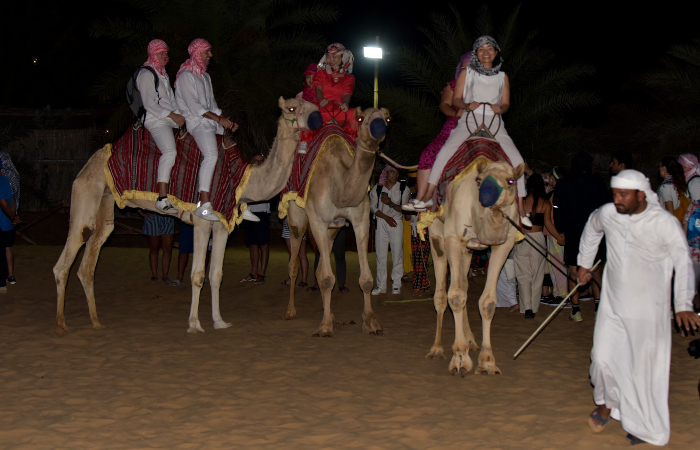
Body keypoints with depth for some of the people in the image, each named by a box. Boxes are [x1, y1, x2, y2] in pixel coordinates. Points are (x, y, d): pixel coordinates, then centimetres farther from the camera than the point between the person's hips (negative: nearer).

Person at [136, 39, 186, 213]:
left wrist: (179, 115, 8)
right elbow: (149, 104, -13)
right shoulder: (146, 74, -5)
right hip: (155, 120, -10)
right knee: (170, 151, -29)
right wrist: (172, 115, -14)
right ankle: (162, 198, -34)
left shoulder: (163, 75, 23)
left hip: (170, 119, 10)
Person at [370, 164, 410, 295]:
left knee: (397, 253, -3)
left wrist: (391, 204, -17)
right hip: (381, 222, 0)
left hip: (396, 222, 0)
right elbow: (372, 207, 1)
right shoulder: (377, 188, 4)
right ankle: (381, 285, 4)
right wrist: (386, 217, -9)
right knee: (381, 254, -1)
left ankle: (396, 285, 4)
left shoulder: (403, 189, 3)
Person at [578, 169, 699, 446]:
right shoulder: (606, 214, -5)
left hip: (649, 307, -3)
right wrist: (584, 263, 25)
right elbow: (591, 230, 19)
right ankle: (606, 403, 29)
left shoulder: (665, 223, -15)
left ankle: (645, 426, 19)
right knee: (603, 358, 0)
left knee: (646, 366, 2)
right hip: (612, 304, 3)